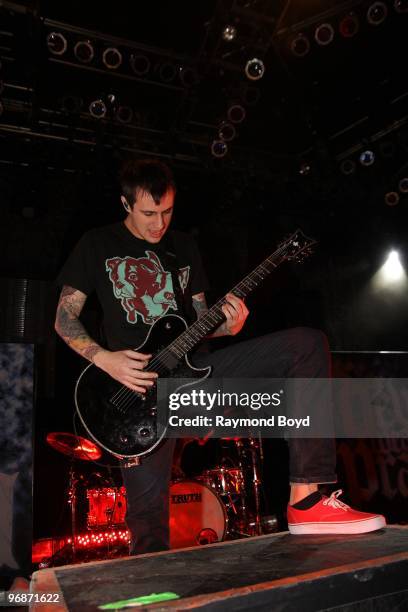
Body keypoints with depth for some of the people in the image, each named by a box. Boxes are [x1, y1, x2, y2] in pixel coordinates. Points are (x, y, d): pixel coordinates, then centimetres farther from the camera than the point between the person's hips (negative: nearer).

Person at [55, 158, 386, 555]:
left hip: (195, 366, 4)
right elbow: (65, 318, 4)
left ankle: (305, 500, -19)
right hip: (138, 378, -3)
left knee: (308, 344, -14)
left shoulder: (184, 247, 16)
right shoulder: (97, 244, 5)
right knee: (147, 508, -8)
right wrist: (104, 359, -14)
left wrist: (227, 327, -8)